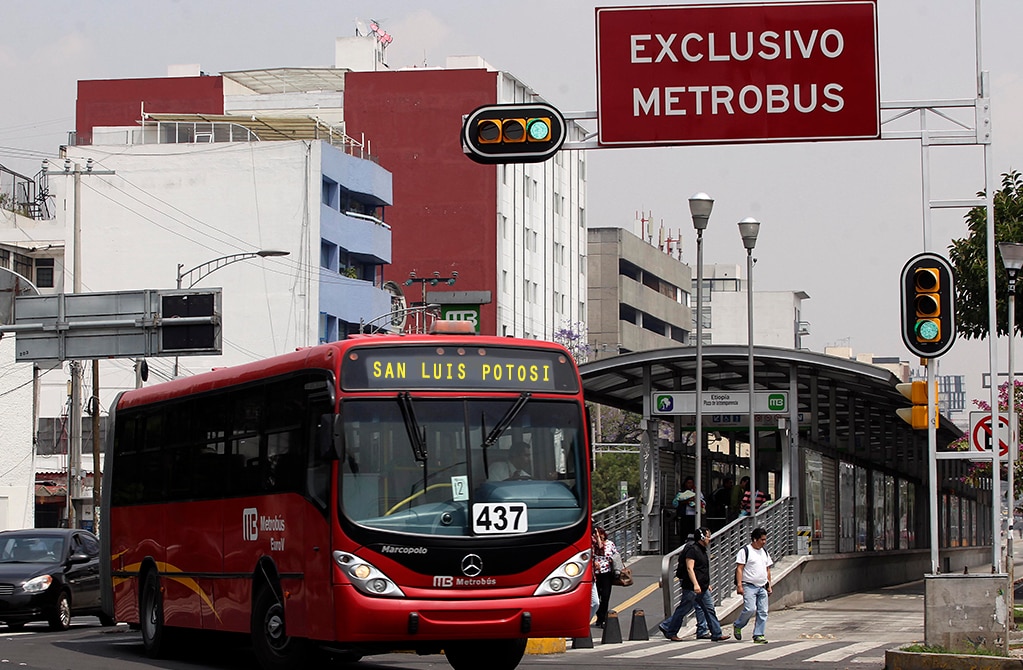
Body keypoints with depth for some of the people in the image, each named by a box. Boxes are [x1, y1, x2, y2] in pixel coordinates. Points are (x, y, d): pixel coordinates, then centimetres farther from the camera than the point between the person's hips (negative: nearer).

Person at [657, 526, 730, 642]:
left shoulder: (702, 550, 17)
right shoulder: (692, 550, -14)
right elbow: (689, 568, -21)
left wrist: (707, 584, 28)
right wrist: (695, 584, -28)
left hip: (702, 588, 10)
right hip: (691, 588, -10)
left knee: (709, 609, 4)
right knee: (683, 609, 0)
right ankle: (670, 631, 13)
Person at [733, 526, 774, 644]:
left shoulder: (764, 552, 17)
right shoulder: (745, 551, -5)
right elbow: (739, 568, -8)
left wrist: (769, 585, 18)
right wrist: (739, 585, -16)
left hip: (762, 587, 7)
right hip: (749, 586, -7)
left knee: (763, 612, 0)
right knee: (750, 609, -17)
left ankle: (758, 635, 5)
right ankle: (737, 626, 8)